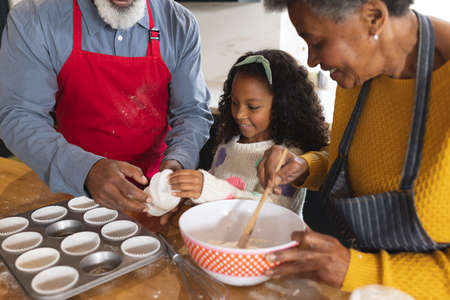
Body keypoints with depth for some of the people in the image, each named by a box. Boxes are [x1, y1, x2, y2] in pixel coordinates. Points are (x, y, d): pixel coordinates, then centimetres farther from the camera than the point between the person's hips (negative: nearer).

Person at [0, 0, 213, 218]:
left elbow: (192, 111, -1)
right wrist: (86, 170, -28)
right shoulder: (33, 20, -8)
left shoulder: (180, 24, -3)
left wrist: (177, 161, -22)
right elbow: (19, 115, -11)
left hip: (154, 181, 1)